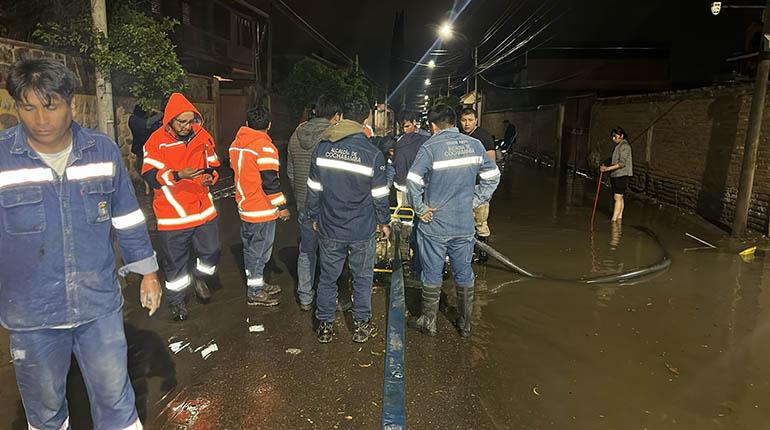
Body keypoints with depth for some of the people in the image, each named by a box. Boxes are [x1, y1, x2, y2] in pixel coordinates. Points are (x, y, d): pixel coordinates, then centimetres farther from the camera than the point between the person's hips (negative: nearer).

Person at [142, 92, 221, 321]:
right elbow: (151, 176, -15)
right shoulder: (157, 141, -10)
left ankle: (199, 278, 42)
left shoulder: (202, 137, 2)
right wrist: (178, 175, -30)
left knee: (211, 253, 11)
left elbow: (213, 165, 13)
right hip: (172, 214, -3)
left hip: (203, 209, 3)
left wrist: (210, 176, -10)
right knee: (175, 261, 10)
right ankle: (176, 301, 30)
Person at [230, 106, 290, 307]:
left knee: (251, 248, 18)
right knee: (259, 250, 2)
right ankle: (255, 293, 12)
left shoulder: (236, 143, 8)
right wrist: (281, 206, -14)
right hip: (262, 209, -8)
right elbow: (270, 180, -22)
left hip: (245, 206, 8)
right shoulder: (264, 147, -18)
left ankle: (258, 284, 33)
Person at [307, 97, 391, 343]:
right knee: (362, 277, 13)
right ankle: (361, 325, 24)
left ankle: (324, 325, 24)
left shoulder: (322, 148, -3)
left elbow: (313, 188, 3)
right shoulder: (373, 154, -11)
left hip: (329, 228, 2)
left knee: (328, 277, 14)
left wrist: (314, 217, 15)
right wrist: (384, 222, 8)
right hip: (362, 230, -2)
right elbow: (380, 195, -6)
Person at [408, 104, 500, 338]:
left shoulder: (430, 147, -13)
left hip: (435, 225, -3)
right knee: (464, 275, 16)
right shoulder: (474, 144, 1)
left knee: (432, 275, 11)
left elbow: (413, 181, -20)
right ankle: (465, 324, 29)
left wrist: (420, 209, -9)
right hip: (465, 225, 4)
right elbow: (492, 175, 6)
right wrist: (475, 201, 8)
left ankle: (429, 322, 25)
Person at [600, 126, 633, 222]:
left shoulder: (624, 146, -13)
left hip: (622, 175, -10)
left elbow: (622, 163, -20)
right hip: (616, 175, 10)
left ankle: (614, 220, -13)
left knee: (618, 197, -11)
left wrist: (608, 168, -23)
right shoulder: (618, 146, 17)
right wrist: (606, 166, 11)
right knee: (619, 197, 11)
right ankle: (619, 218, 17)